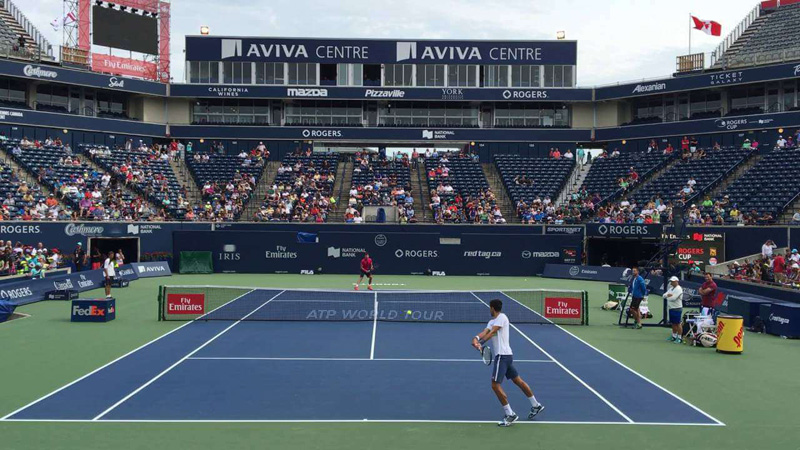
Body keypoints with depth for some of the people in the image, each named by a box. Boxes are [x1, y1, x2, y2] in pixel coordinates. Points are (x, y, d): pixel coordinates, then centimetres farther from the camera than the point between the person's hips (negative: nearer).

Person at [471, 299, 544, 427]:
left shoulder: (502, 317, -9)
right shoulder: (492, 321, 17)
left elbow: (492, 333, -20)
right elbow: (485, 332, -1)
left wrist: (480, 342, -30)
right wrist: (476, 338, -22)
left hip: (502, 355, -10)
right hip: (507, 355, 10)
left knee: (495, 385, -10)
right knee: (518, 381, 18)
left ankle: (510, 414, -6)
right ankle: (536, 406, 29)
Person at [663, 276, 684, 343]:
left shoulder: (678, 289, -14)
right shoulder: (671, 288, 15)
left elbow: (673, 298, -22)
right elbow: (664, 295, 9)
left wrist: (668, 297, -3)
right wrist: (668, 295, -12)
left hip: (677, 309, -9)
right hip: (671, 308, 9)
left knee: (677, 323, -6)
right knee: (673, 323, 15)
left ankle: (679, 338, -3)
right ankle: (674, 336, 24)